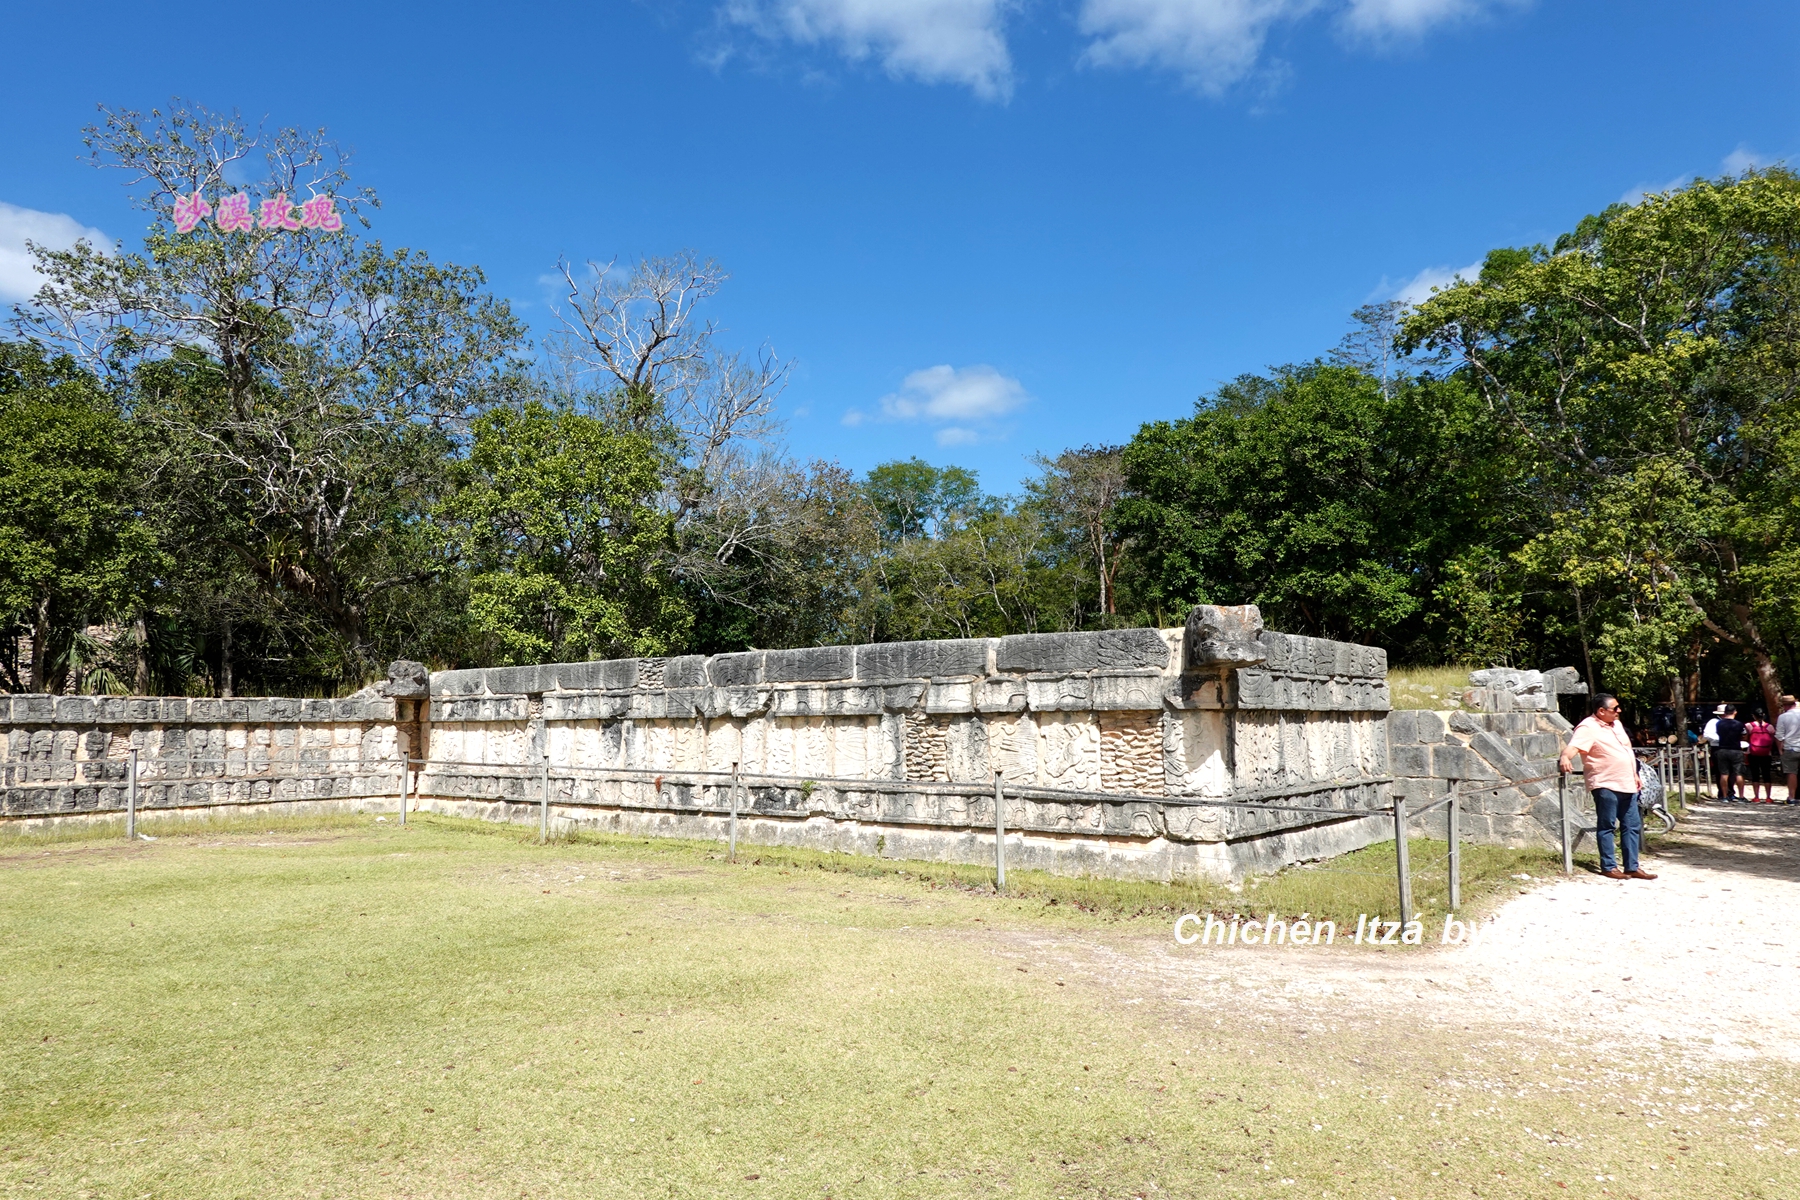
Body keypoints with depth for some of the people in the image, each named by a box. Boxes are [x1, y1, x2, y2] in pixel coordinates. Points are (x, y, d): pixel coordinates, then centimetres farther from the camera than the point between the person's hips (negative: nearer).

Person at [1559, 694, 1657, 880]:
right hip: (1605, 786, -9)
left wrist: (1635, 776, 25)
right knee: (1606, 826, -1)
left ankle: (1632, 867, 17)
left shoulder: (1616, 724, 15)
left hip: (1626, 785, 9)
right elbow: (1573, 746, -29)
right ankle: (1609, 867, 7)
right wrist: (1565, 757, -50)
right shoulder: (1588, 728, -13)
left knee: (1632, 826, 10)